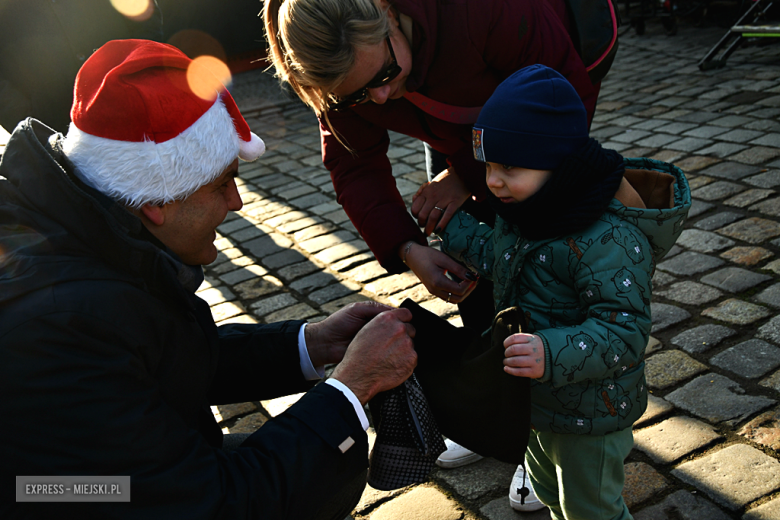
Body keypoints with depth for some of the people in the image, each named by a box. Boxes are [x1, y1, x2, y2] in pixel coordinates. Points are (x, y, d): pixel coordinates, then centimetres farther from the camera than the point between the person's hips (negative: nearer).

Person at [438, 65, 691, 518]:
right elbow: (500, 258, 14)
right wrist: (452, 226, 11)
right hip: (538, 399, 9)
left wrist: (553, 354, -48)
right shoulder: (529, 211, -5)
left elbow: (624, 331, -35)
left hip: (588, 414, -8)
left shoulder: (609, 240, -35)